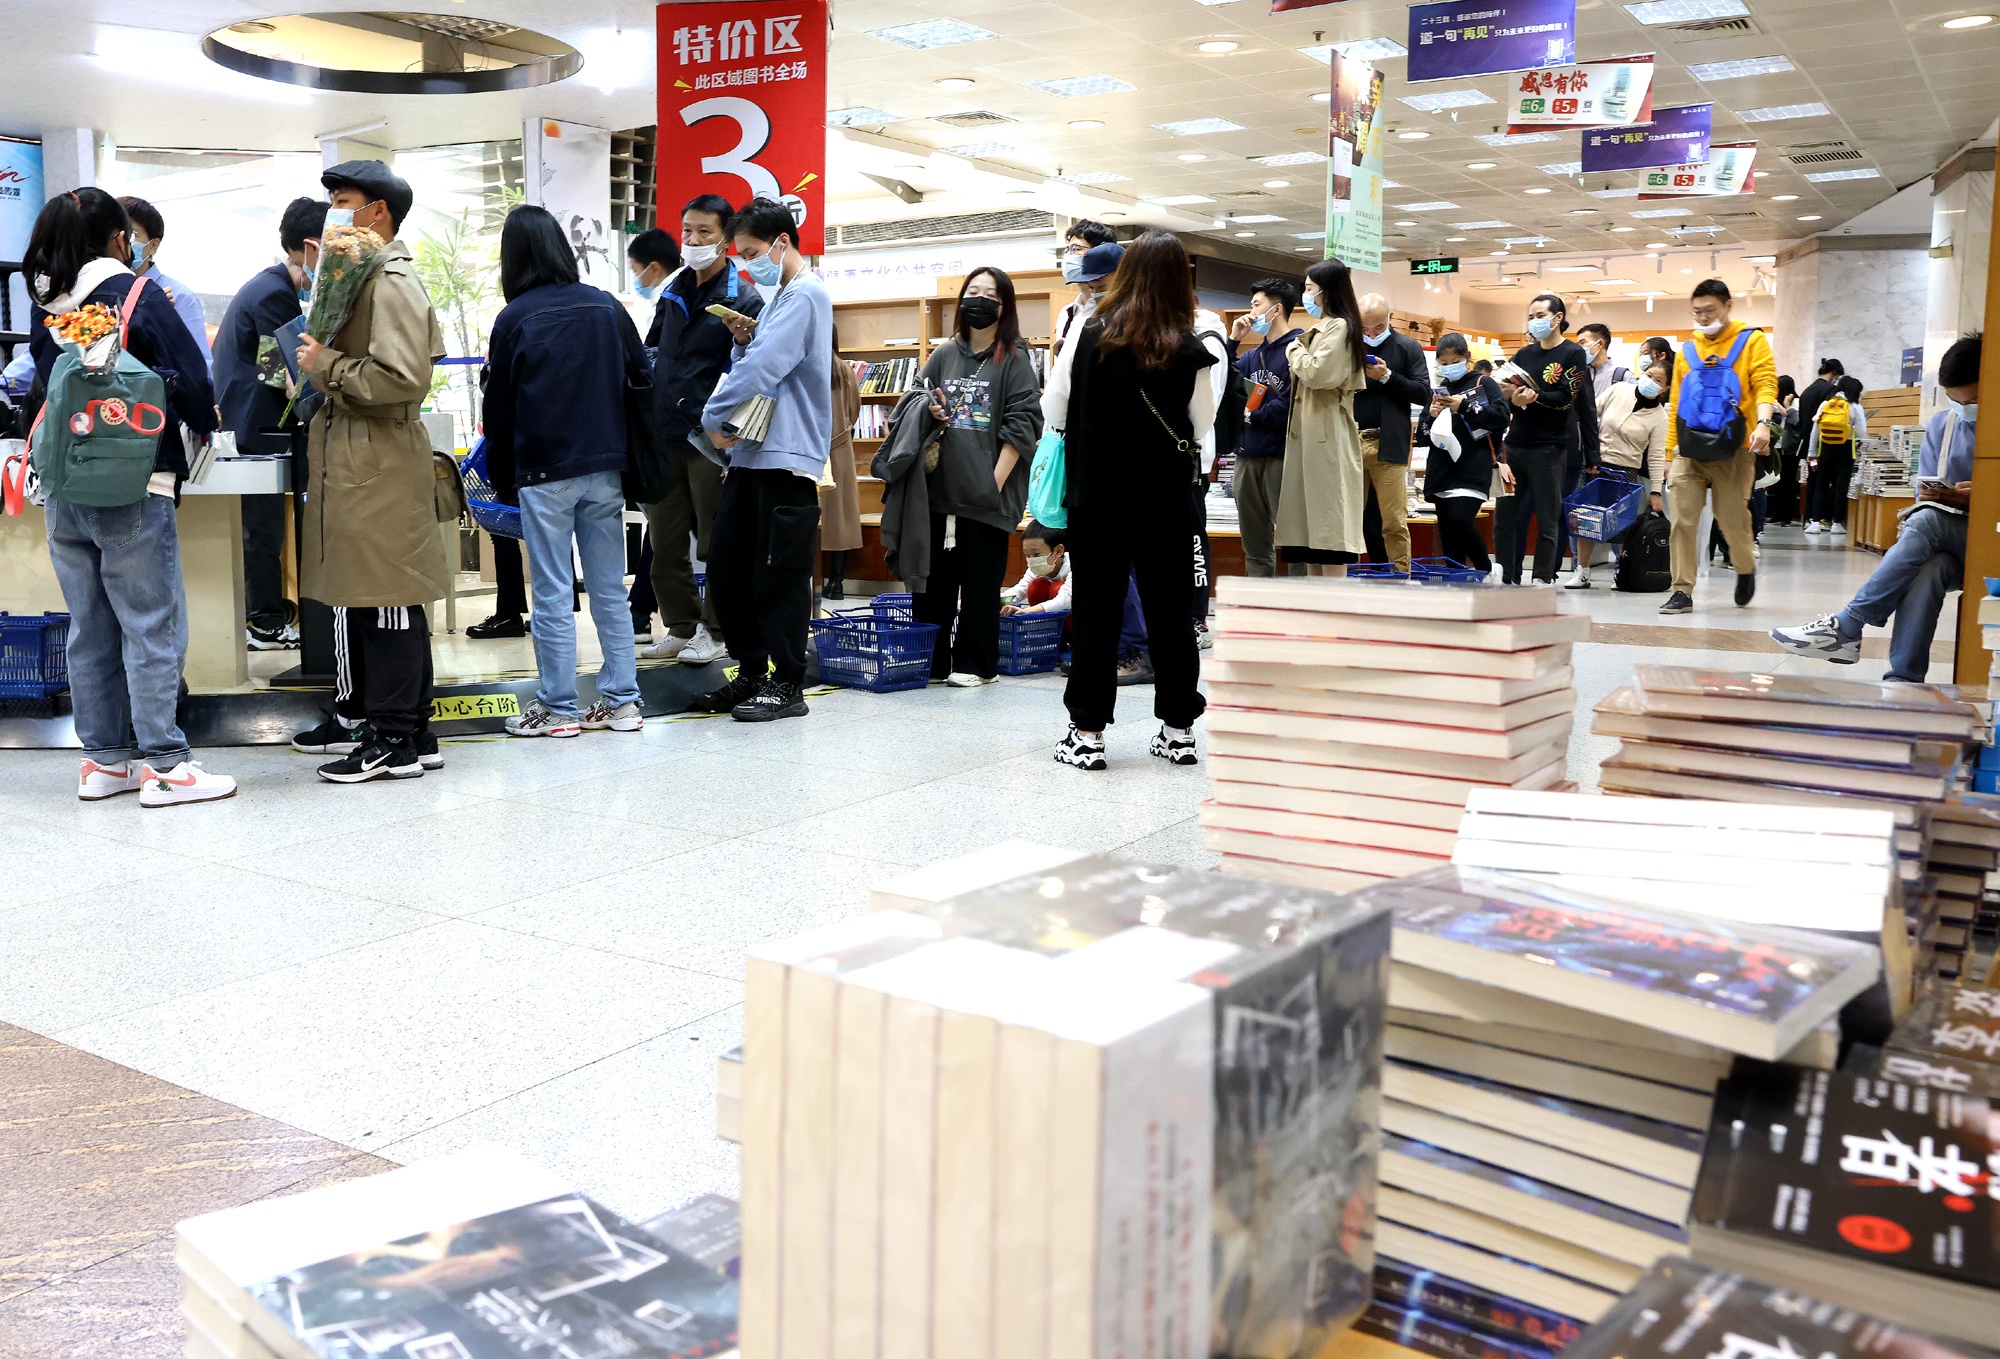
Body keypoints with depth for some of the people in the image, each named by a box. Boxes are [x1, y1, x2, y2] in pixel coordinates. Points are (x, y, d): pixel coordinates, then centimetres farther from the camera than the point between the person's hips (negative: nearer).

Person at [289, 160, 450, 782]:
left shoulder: (392, 281, -14)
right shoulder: (362, 274, 18)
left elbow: (403, 378, -25)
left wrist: (327, 366, -15)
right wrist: (325, 362, 10)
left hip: (380, 465, -10)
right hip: (350, 457, 10)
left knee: (387, 598, -5)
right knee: (354, 594, 16)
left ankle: (400, 738, 2)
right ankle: (357, 716, 27)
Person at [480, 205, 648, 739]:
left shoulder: (515, 318, -5)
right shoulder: (607, 306, 4)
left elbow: (500, 404, 1)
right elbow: (639, 376, 11)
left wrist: (501, 475, 12)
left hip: (545, 472, -4)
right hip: (605, 468, 4)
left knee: (552, 595, 2)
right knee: (610, 590, 9)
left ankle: (557, 708, 7)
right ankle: (621, 700, 12)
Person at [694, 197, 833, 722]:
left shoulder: (804, 294, -11)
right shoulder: (779, 296, 21)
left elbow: (763, 368, -19)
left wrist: (716, 418, -10)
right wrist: (744, 339, 2)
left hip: (786, 458, -10)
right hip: (750, 453, 10)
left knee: (778, 576, -3)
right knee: (726, 567, 11)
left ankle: (787, 685, 7)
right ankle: (752, 673, 21)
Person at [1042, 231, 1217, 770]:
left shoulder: (1089, 334, -6)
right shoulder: (1188, 351, -7)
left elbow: (1057, 401, 2)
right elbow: (1202, 426, -1)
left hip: (1096, 497, 0)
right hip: (1164, 502, 0)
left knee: (1096, 610, 7)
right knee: (1169, 609, 10)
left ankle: (1087, 731, 7)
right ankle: (1178, 729, 16)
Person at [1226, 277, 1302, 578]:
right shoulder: (1253, 355, 20)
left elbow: (1291, 403, -18)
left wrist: (1251, 416, -9)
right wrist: (1232, 340, 7)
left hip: (1281, 455, -8)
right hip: (1247, 457, 8)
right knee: (1254, 546, 12)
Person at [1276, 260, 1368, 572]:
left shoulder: (1339, 327, -8)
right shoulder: (1321, 328, 21)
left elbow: (1316, 373, -19)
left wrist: (1295, 349, -4)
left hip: (1326, 434, -10)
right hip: (1308, 432, 10)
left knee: (1327, 522, -10)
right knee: (1310, 522, 7)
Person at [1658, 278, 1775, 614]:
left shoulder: (1751, 341, 4)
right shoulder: (1687, 351, 14)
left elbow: (1765, 383, -8)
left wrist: (1762, 422, -26)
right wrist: (1670, 454, 10)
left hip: (1733, 451, -3)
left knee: (1733, 521, 2)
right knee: (1681, 520, -7)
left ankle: (1746, 568, 33)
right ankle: (1682, 591, 0)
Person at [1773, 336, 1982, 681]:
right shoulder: (1941, 426, 10)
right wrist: (1935, 496, -12)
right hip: (1944, 543, 3)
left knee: (1928, 520, -33)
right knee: (1925, 571, -34)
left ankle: (1846, 627, -32)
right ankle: (1903, 682, -37)